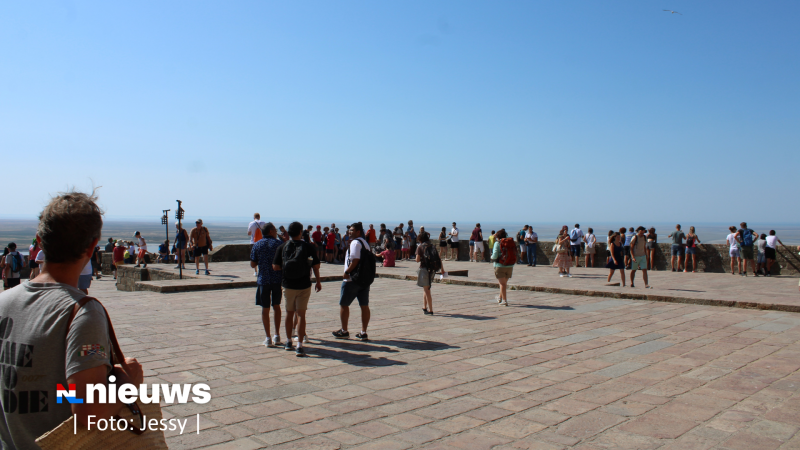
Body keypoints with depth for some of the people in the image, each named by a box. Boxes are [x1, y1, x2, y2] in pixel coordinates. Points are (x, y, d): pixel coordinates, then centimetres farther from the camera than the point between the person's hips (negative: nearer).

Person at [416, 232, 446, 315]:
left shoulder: (420, 247, -3)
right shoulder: (432, 246, 11)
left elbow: (417, 260, -8)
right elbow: (439, 259, 8)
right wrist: (442, 270, 12)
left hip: (424, 268, -6)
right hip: (432, 270, 6)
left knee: (427, 290, -2)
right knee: (426, 289, 21)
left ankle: (430, 310, -4)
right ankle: (425, 307, 29)